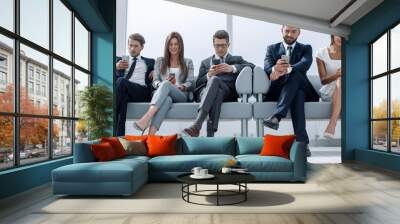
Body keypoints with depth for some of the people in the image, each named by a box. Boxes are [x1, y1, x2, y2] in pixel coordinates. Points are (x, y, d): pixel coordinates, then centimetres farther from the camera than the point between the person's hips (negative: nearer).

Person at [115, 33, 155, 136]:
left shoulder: (149, 62, 30)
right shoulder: (119, 60, 31)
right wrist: (116, 67, -3)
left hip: (141, 92, -1)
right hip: (123, 91, 2)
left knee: (121, 81, -34)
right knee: (123, 98, -38)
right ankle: (120, 134, -44)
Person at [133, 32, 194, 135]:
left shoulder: (188, 62, 20)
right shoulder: (160, 61, 23)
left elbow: (190, 83, 8)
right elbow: (155, 81, 13)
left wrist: (181, 86, -14)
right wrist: (161, 84, -12)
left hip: (181, 95, -1)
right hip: (162, 94, 1)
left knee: (166, 84, -38)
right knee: (167, 99, -41)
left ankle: (146, 118, -58)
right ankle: (151, 135, -59)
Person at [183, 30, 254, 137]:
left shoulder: (236, 59, 28)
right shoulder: (205, 62, 33)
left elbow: (252, 67, 7)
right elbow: (198, 84, 21)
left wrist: (232, 68, -8)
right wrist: (208, 75, -1)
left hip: (227, 91, -1)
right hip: (205, 90, 2)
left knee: (214, 79, -36)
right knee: (217, 93, -37)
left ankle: (196, 125, -51)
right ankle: (210, 132, -50)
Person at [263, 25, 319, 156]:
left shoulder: (306, 48, 15)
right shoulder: (272, 48, 17)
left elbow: (305, 64, -11)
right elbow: (267, 67, -5)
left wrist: (286, 70, -34)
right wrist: (275, 69, -33)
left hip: (300, 89, 0)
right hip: (278, 90, 0)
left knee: (295, 75, -34)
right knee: (297, 94, -35)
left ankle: (276, 116, -48)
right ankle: (302, 141, -43)